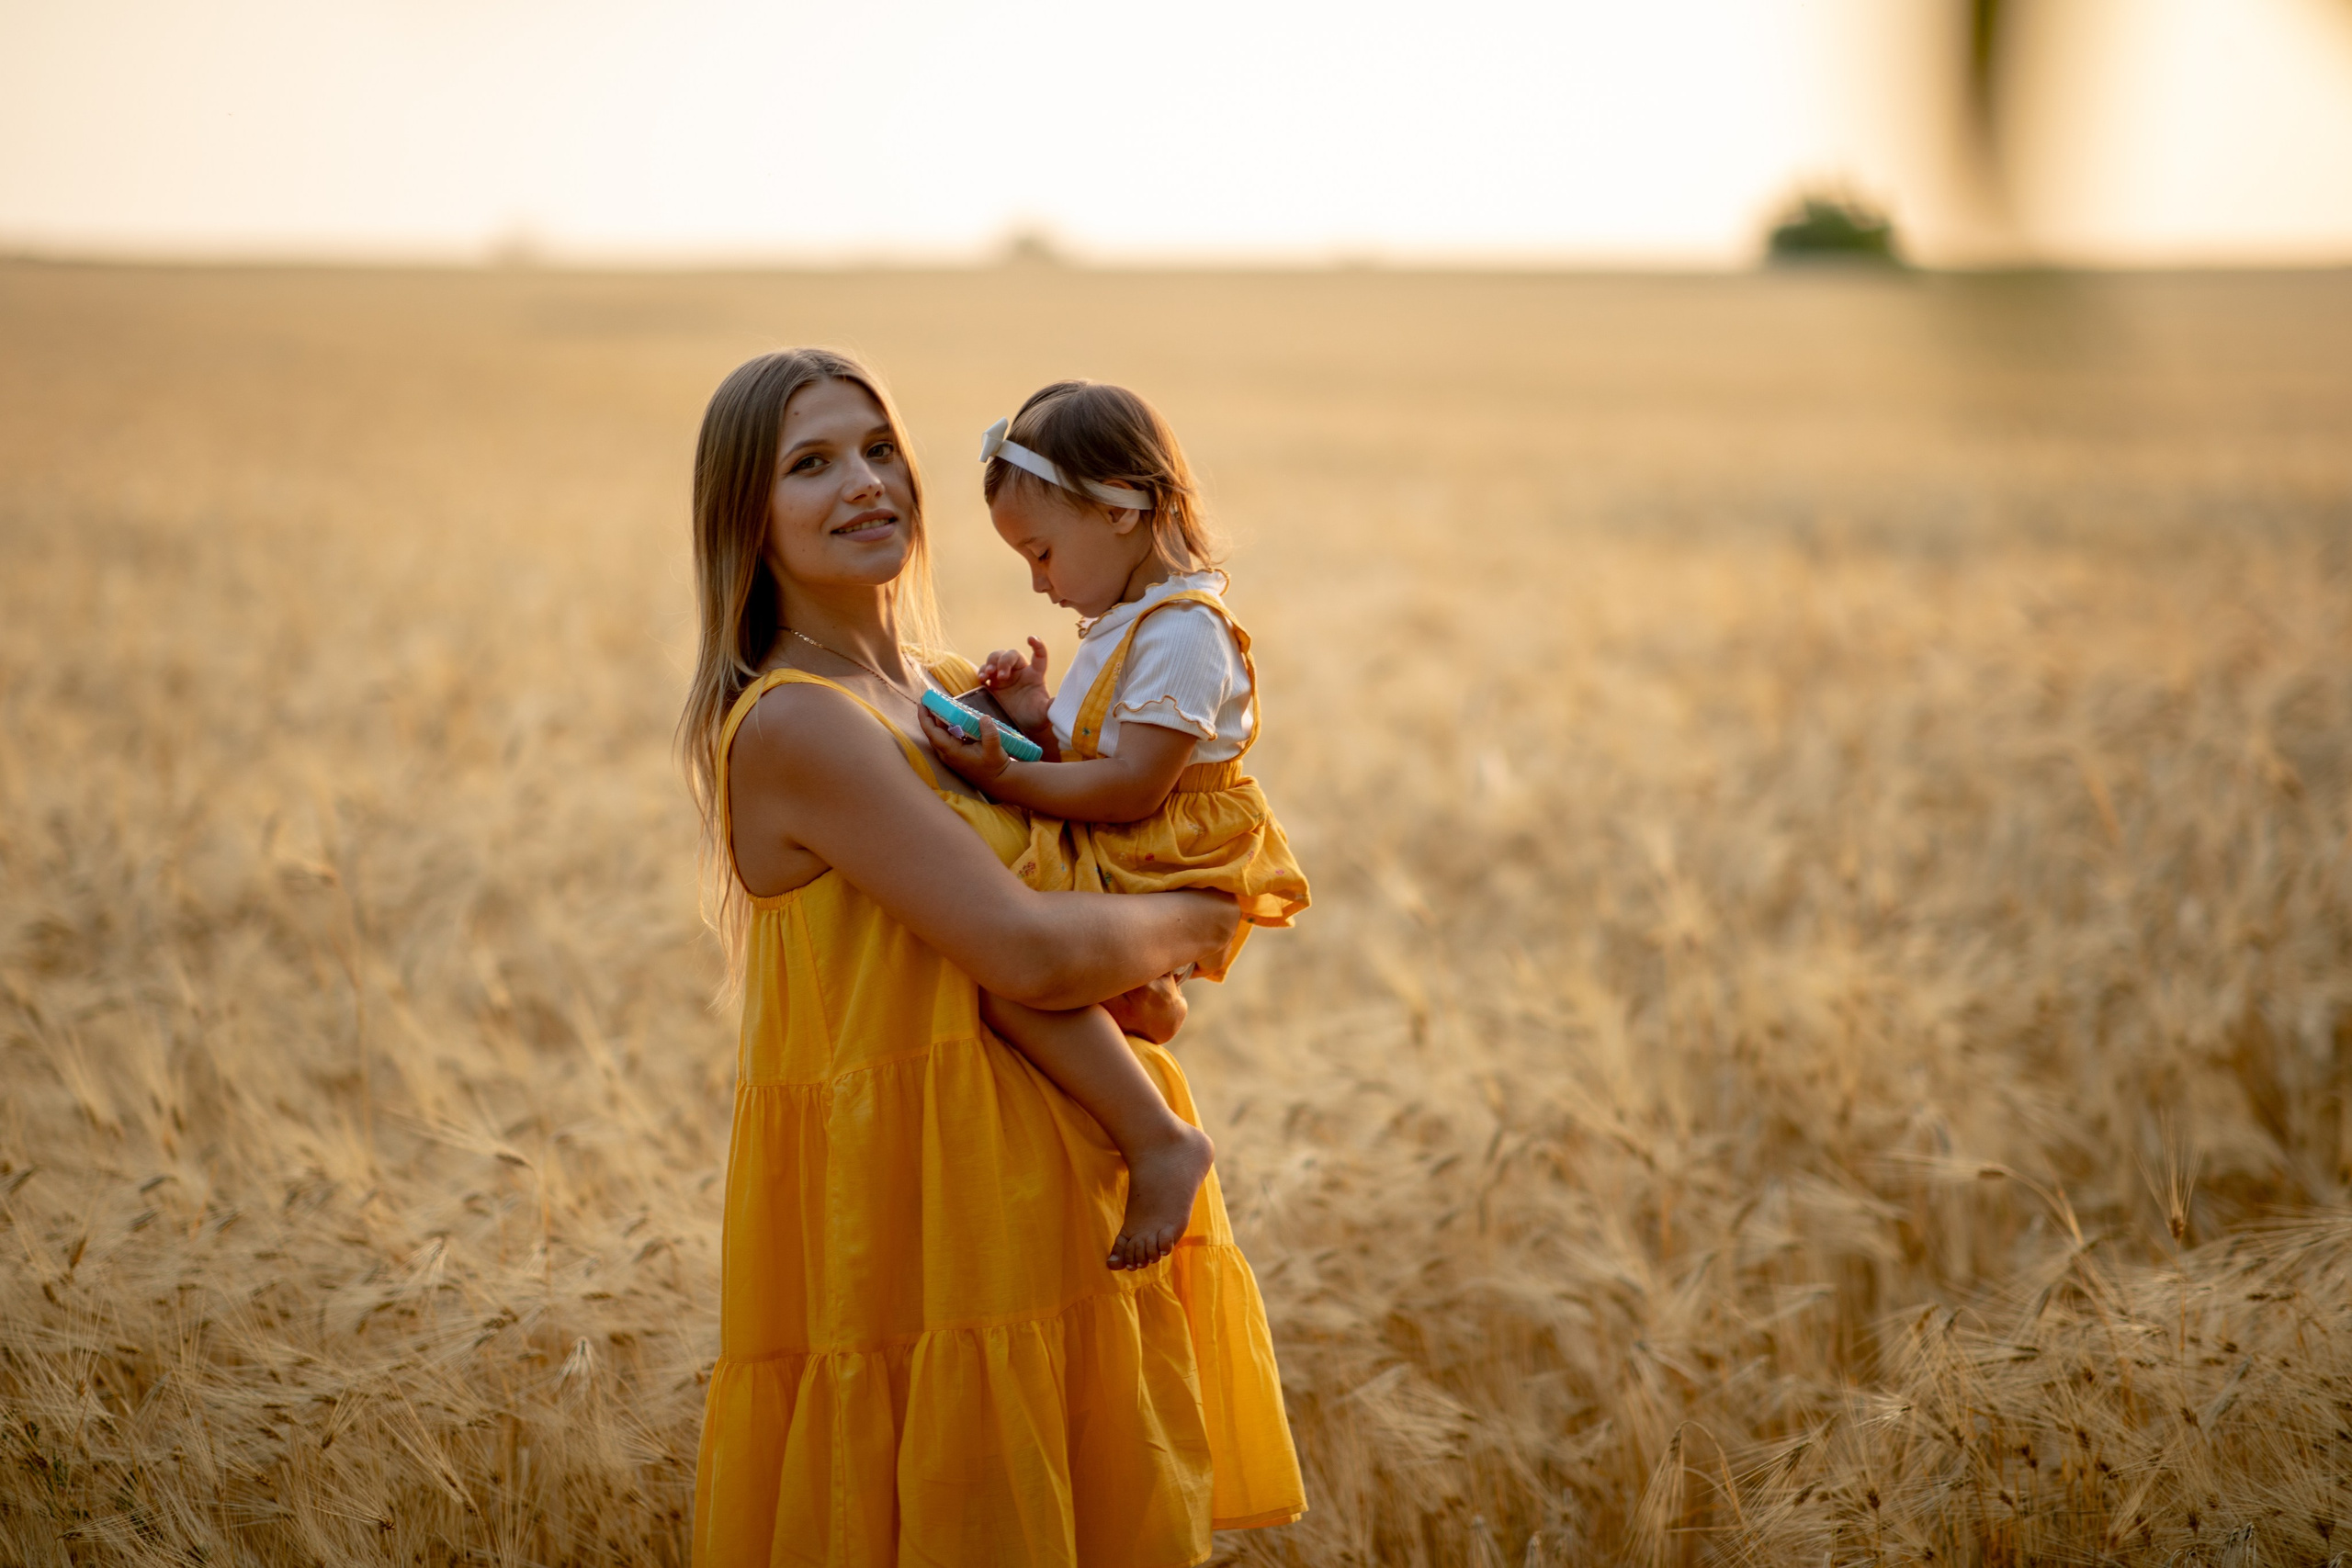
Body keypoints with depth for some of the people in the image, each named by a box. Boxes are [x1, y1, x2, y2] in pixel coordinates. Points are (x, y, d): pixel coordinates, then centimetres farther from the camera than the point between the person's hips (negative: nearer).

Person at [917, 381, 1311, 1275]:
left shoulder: (1183, 632, -18)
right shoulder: (1125, 623, 15)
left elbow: (1133, 787, -24)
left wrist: (1008, 779, -23)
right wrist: (1038, 719, 3)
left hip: (1163, 883, -11)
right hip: (1110, 867, 11)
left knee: (1007, 972, -30)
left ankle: (1161, 1142, -26)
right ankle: (1142, 1000, 28)